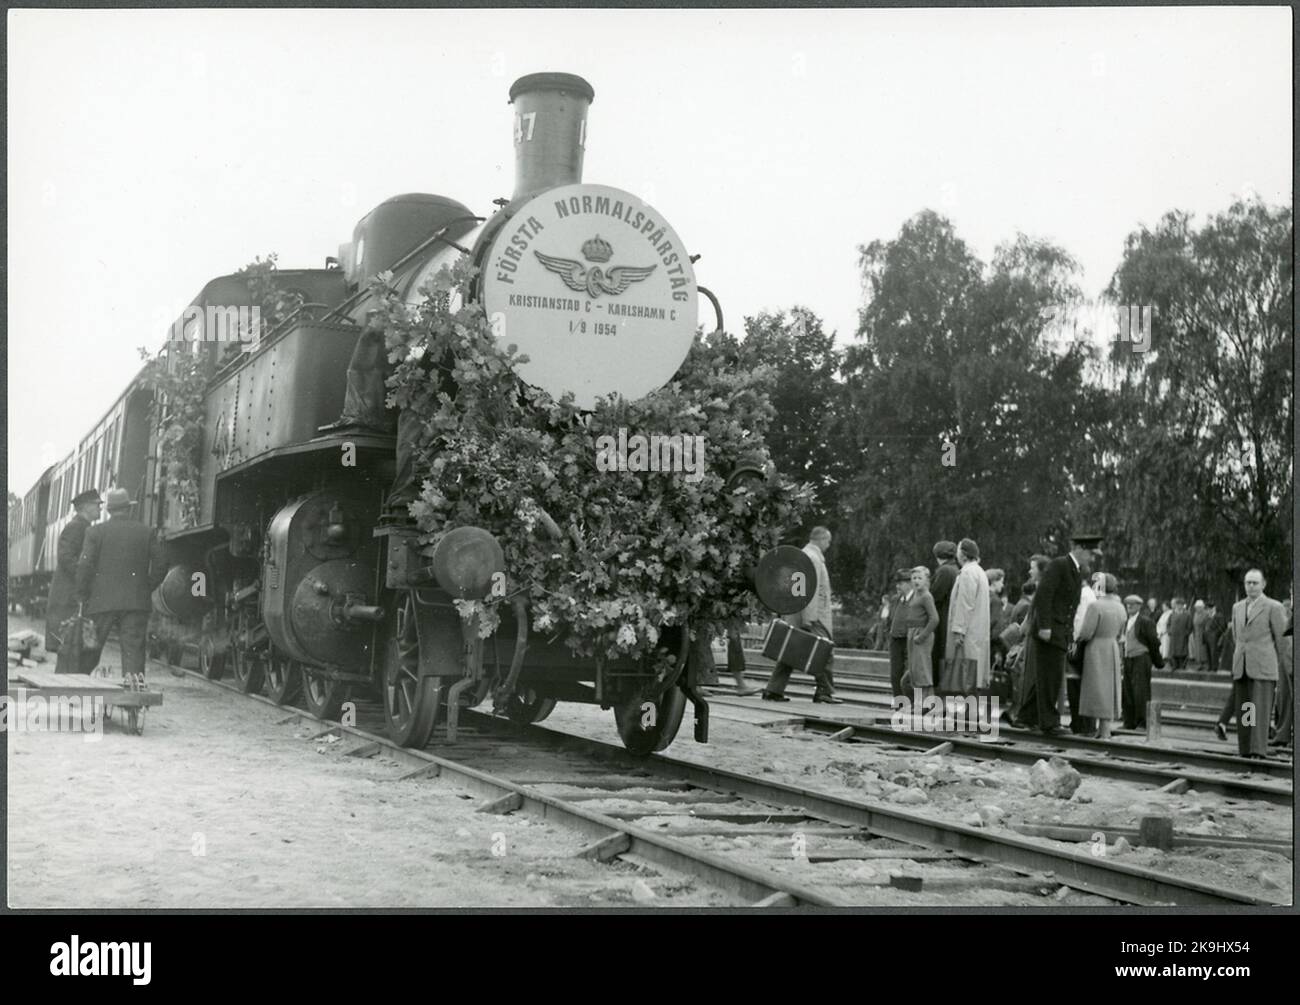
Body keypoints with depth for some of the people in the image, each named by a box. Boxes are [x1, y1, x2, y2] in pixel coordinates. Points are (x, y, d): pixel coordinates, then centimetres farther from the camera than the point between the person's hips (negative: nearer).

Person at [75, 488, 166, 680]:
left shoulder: (96, 532, 1)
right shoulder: (147, 532, 5)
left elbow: (84, 565, -7)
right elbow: (160, 566, 1)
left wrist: (82, 597, 2)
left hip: (102, 601, 0)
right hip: (136, 602, 1)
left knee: (90, 652, 10)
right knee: (133, 651, -1)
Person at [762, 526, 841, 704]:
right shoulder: (813, 558, -12)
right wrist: (809, 620, -22)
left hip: (797, 616, 10)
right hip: (813, 616, -10)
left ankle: (773, 690, 8)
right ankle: (825, 692, -1)